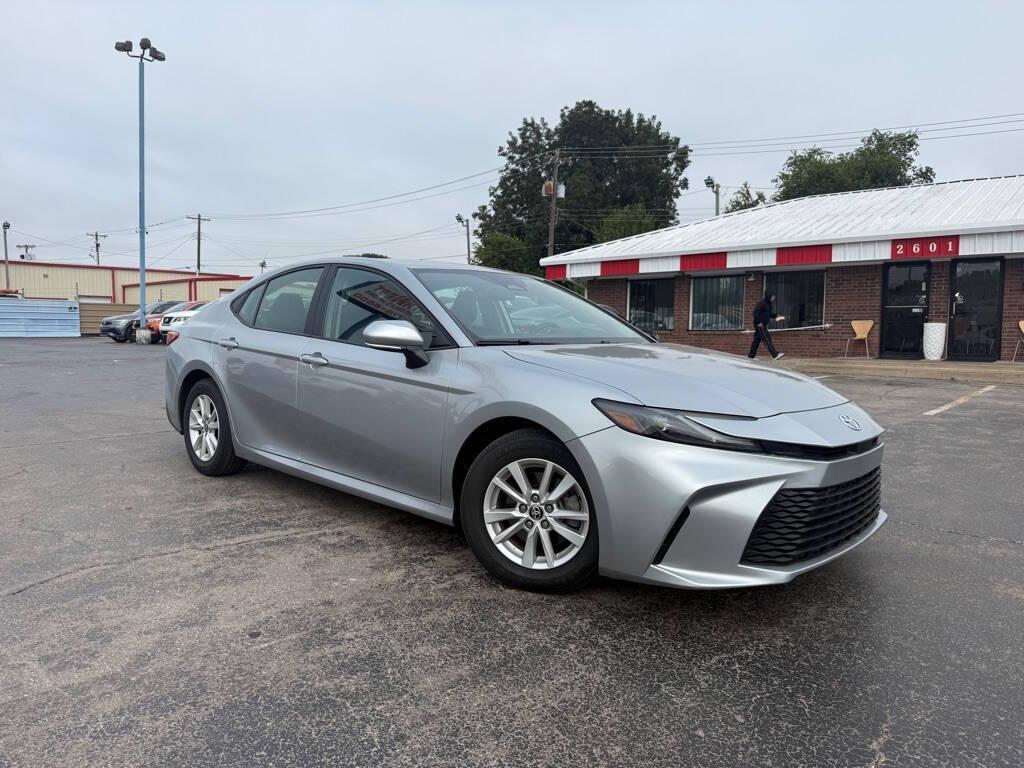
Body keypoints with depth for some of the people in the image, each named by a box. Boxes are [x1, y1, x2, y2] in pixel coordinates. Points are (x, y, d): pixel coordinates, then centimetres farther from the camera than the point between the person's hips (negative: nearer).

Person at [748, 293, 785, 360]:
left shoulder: (768, 304, 17)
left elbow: (769, 314, 25)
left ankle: (751, 356, 15)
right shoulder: (762, 303, -13)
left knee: (757, 340, 11)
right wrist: (759, 322, -22)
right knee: (767, 339, -13)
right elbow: (755, 312, -19)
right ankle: (775, 355, -18)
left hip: (763, 324, 10)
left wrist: (777, 316, 10)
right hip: (760, 324, -10)